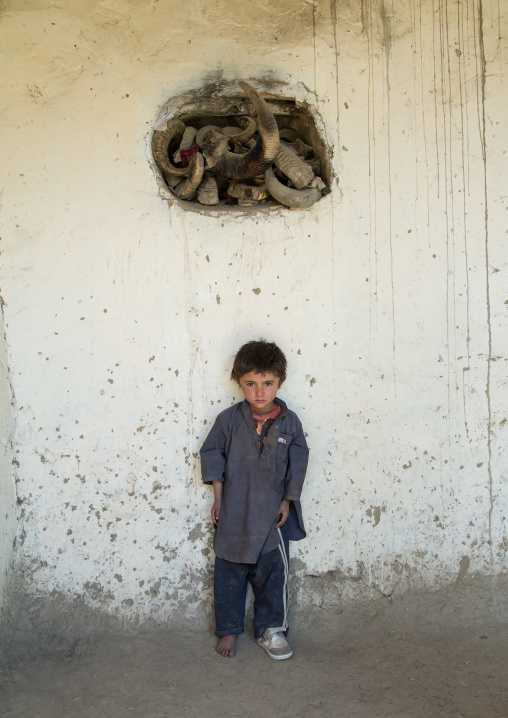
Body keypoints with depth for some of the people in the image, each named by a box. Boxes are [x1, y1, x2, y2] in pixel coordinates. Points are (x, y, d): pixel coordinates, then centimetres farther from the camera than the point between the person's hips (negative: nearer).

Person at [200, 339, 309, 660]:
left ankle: (271, 629, 28)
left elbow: (298, 463, 2)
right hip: (234, 513, 0)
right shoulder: (229, 419, -7)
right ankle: (229, 630, 28)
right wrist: (219, 497, 0)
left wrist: (287, 501, -1)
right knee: (229, 575, 11)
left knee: (273, 573, 9)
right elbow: (212, 454, 1)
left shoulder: (289, 422, -5)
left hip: (273, 515, 0)